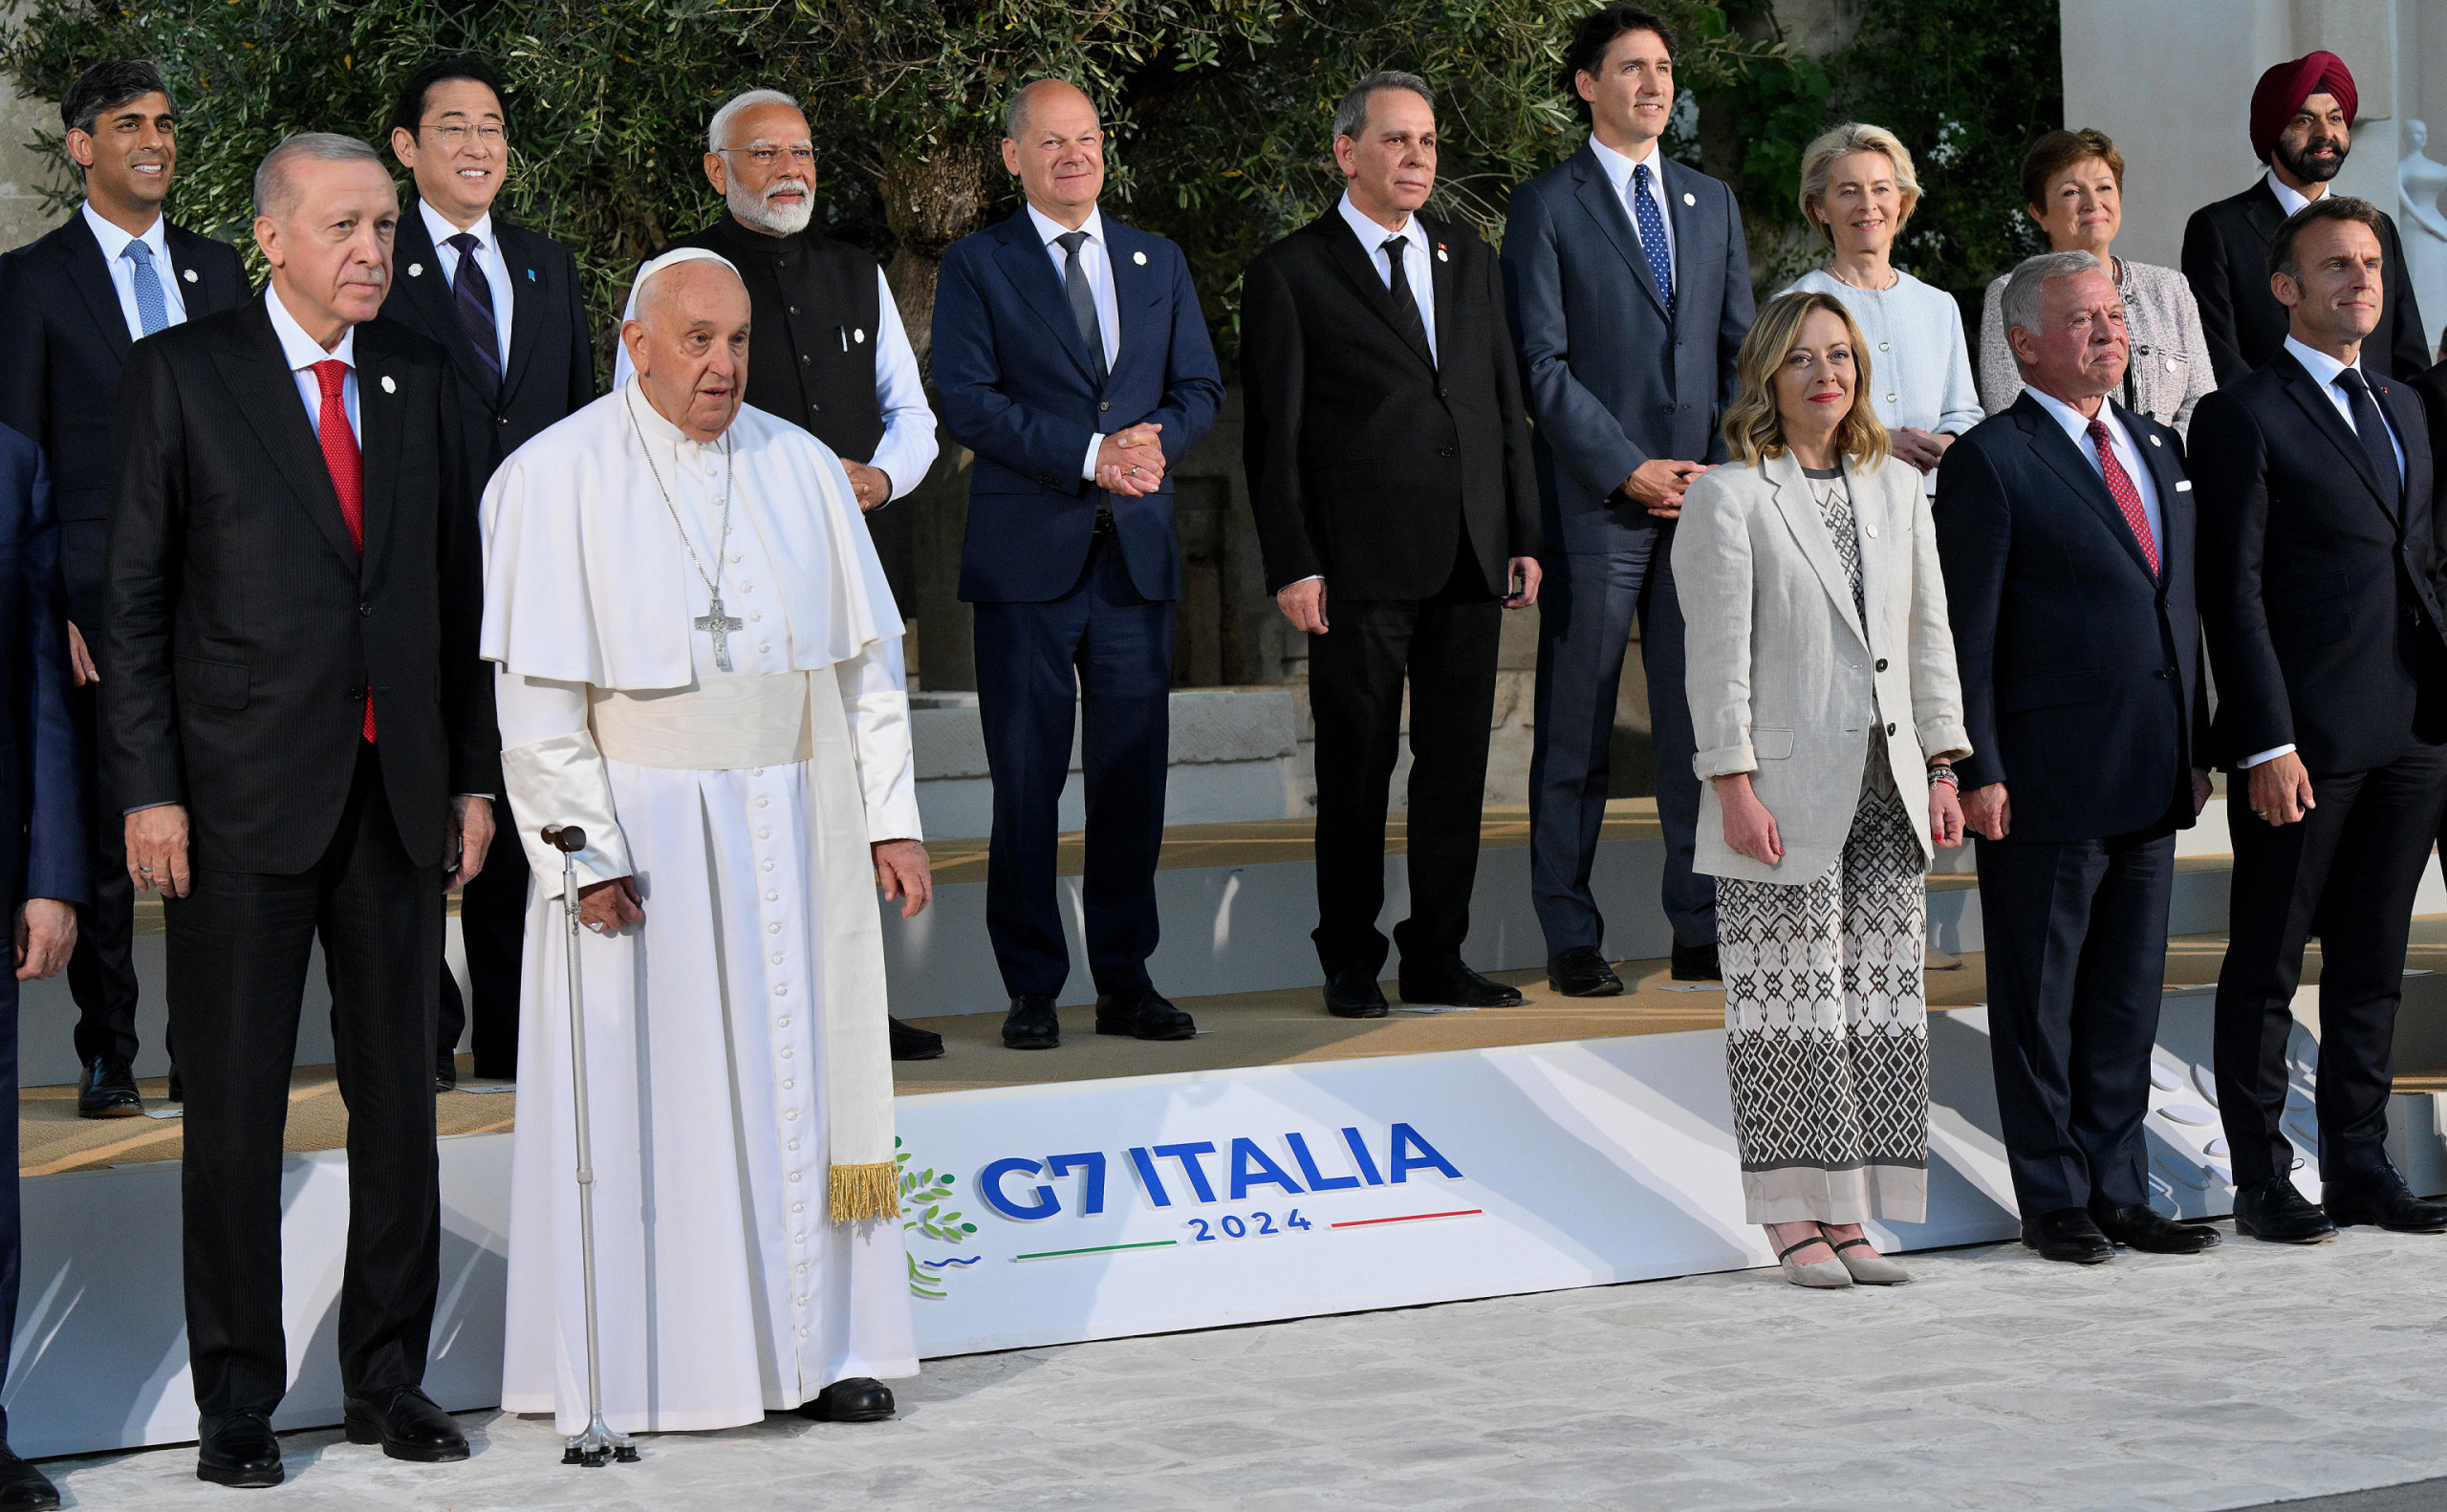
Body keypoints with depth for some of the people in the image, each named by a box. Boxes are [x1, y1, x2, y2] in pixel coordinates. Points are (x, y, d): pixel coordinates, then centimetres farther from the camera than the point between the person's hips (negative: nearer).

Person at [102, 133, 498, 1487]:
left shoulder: (421, 377, 10)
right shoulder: (181, 375, -3)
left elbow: (458, 586, 13)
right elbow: (132, 596, -4)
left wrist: (474, 771, 8)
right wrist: (147, 789, -10)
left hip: (397, 792, 4)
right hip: (244, 801, -4)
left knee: (398, 1095, 9)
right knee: (234, 1109, 2)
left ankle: (389, 1377, 21)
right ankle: (237, 1400, 13)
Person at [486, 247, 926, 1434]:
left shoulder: (801, 468, 7)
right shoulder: (555, 478, -6)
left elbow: (867, 657, 9)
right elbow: (536, 691, -10)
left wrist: (889, 821, 3)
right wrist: (587, 849, -16)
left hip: (792, 829, 4)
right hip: (640, 824, -4)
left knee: (803, 1075, 7)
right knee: (647, 1096, -1)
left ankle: (816, 1342, 15)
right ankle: (641, 1366, 7)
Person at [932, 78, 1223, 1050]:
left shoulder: (1158, 263, 16)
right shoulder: (976, 266, 3)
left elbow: (1200, 388, 12)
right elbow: (966, 401, -8)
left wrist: (1154, 440, -10)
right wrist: (1091, 454, -16)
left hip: (1137, 553, 4)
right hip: (1026, 556, -4)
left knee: (1133, 775, 5)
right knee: (1026, 780, -1)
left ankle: (1125, 981, 13)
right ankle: (1032, 989, 6)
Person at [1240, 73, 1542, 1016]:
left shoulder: (1472, 263, 16)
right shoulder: (1290, 273, 0)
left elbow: (1508, 408, 17)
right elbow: (1272, 435, -3)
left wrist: (1525, 537, 10)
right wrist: (1293, 566, -10)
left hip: (1470, 559, 5)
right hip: (1361, 565, -5)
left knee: (1457, 763, 7)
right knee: (1356, 769, 1)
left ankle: (1437, 957, 15)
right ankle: (1351, 964, 11)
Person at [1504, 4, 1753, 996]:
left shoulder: (1712, 204, 17)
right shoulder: (1547, 206, 1)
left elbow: (1739, 350, 16)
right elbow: (1542, 366, -5)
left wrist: (1727, 470, 1)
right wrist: (1628, 470, -11)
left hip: (1705, 496, 4)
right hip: (1595, 503, -4)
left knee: (1701, 722, 4)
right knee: (1576, 731, 0)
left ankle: (1702, 931, 10)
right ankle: (1572, 940, 6)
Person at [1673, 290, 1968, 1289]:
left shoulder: (1898, 488, 14)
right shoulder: (1728, 496, -2)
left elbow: (1928, 635, 15)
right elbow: (1719, 654, -7)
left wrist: (1942, 769, 9)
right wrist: (1734, 787, -12)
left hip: (1885, 788, 6)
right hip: (1789, 793, -5)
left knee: (1881, 1001, 4)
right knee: (1792, 1003, -3)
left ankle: (1850, 1218, 10)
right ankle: (1794, 1218, 4)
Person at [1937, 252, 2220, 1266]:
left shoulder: (2160, 449, 15)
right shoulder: (1990, 461, -6)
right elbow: (1967, 635, -9)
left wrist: (2198, 745, 14)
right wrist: (1977, 772, -14)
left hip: (2151, 782, 7)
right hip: (2046, 781, -7)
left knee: (2128, 997, 12)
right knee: (2040, 1002, 3)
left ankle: (2119, 1191, 20)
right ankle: (2054, 1202, 11)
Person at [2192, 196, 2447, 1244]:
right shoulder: (2244, 416, -5)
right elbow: (2234, 592, -10)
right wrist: (2267, 743, -16)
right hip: (2304, 741, -7)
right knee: (2267, 966, 2)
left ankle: (2358, 1165, 19)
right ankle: (2261, 1182, 8)